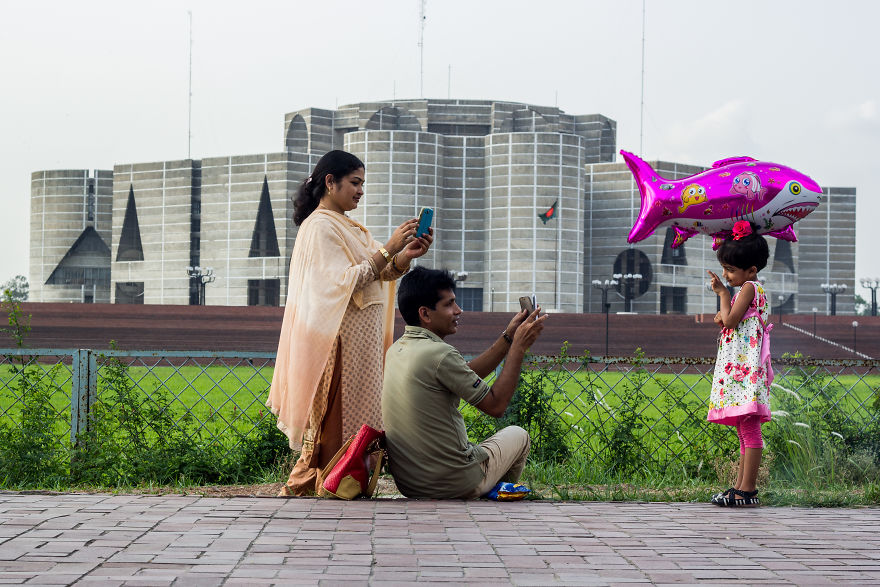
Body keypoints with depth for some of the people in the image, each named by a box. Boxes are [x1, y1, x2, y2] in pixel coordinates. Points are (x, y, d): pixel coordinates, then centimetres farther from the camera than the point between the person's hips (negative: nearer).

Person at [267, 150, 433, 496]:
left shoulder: (345, 226, 19)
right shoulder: (320, 226, -10)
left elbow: (379, 273, 12)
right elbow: (344, 281, -19)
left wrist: (406, 257, -7)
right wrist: (389, 249, -21)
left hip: (363, 335, 9)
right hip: (341, 336, -9)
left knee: (356, 414, 8)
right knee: (339, 416, -9)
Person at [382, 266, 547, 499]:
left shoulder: (396, 350, 5)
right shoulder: (439, 354, -22)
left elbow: (468, 377, 13)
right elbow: (496, 406, -14)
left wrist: (508, 337, 12)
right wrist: (519, 346, -7)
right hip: (452, 485, -8)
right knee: (518, 436, 20)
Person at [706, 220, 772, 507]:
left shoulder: (749, 287, -8)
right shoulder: (752, 290, 21)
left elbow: (730, 320, -16)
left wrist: (722, 293, -4)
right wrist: (723, 319, 7)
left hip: (745, 366, -11)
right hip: (738, 368, 11)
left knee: (749, 428, -12)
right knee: (745, 430, 11)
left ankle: (747, 489, -14)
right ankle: (741, 486, 14)